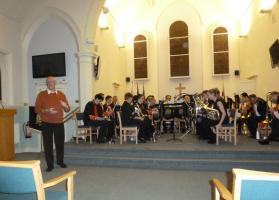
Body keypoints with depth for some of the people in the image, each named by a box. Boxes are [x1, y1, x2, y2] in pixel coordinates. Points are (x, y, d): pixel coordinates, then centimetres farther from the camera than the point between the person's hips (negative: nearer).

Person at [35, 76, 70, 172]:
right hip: (46, 124, -2)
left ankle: (60, 161, 26)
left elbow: (67, 109, 9)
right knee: (48, 144, 1)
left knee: (60, 143, 8)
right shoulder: (41, 94, 1)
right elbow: (37, 109, -2)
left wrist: (65, 106, -15)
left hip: (59, 123, 2)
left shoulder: (61, 94, 7)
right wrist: (46, 111, -20)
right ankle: (50, 164, 13)